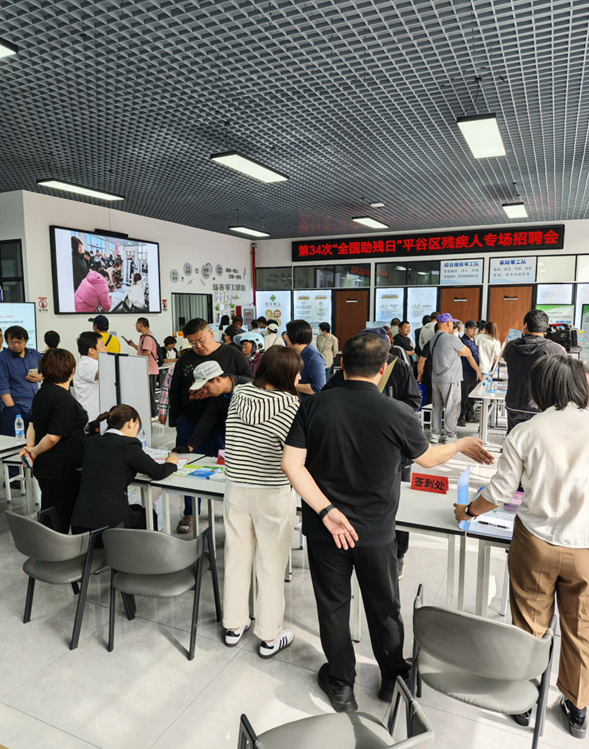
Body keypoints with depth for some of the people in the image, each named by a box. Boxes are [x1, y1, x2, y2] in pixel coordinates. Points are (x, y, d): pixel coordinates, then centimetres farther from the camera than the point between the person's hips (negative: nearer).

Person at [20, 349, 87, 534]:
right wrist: (34, 452, -7)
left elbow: (33, 424, 12)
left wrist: (30, 448, 0)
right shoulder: (63, 398, -21)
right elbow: (54, 437, -23)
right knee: (60, 520, 2)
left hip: (45, 468, 9)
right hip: (61, 470, -9)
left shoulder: (42, 393, 8)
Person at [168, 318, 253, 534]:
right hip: (191, 422, 3)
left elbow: (250, 380, -2)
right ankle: (190, 513, 26)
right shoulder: (186, 359, 8)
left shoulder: (231, 354, 0)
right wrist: (176, 420, 10)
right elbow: (175, 391, 15)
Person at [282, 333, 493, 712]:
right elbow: (428, 457, 0)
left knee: (333, 605, 19)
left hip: (325, 530, 1)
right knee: (384, 607, 22)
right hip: (375, 533, -1)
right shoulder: (399, 414, -18)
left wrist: (326, 511, -15)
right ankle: (393, 676, 44)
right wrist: (464, 444, 18)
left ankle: (341, 683, 38)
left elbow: (291, 463, -16)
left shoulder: (314, 406, -13)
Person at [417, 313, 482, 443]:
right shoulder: (452, 339, -14)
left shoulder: (432, 340, 9)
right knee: (451, 409, 2)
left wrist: (420, 374, 28)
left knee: (436, 408, 13)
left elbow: (422, 360, 16)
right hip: (450, 380, -7)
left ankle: (435, 435, 18)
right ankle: (450, 436, 9)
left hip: (436, 379, 7)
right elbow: (468, 353, -4)